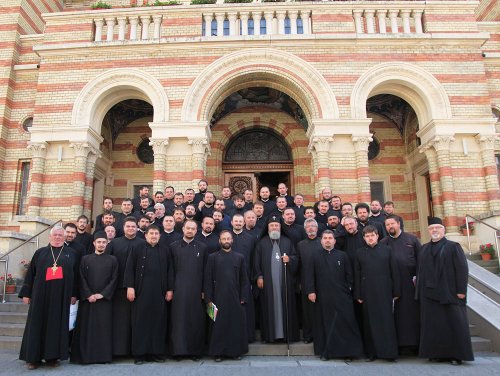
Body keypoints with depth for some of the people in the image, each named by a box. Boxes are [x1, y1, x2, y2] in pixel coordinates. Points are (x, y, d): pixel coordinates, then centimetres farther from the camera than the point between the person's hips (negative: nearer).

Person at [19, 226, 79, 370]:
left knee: (57, 324, 3)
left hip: (61, 296, 0)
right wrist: (26, 293, 3)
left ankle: (52, 356, 12)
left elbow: (76, 274, 6)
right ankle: (34, 357, 12)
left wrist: (74, 294, 0)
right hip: (40, 294, 1)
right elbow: (30, 273, 8)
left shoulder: (71, 253, 8)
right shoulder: (40, 252, 9)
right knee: (37, 324, 3)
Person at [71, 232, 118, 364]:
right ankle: (86, 355, 10)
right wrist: (88, 295, -11)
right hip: (87, 299, 1)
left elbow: (114, 279, -1)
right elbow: (82, 279, 1)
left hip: (105, 299, -1)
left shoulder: (112, 260, 5)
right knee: (87, 327, 2)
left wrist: (102, 294, -10)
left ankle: (104, 355, 8)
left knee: (104, 327, 1)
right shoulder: (85, 259, 7)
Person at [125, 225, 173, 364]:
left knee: (158, 321, 4)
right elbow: (129, 268, -1)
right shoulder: (137, 249, 5)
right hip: (141, 291, -2)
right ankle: (139, 353, 11)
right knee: (140, 321, 2)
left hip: (159, 292, 2)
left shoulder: (164, 251, 11)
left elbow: (169, 271, 9)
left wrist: (170, 289, 3)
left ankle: (156, 352, 13)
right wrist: (130, 287, -9)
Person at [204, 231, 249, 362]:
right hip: (218, 298, -1)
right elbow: (208, 280, 1)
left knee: (236, 325, 6)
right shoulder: (212, 257, 3)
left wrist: (243, 298, -1)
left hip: (235, 298, 1)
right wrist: (208, 299, -4)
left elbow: (244, 280, 6)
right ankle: (218, 352, 17)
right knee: (218, 326, 4)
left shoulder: (240, 257, 7)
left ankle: (236, 351, 20)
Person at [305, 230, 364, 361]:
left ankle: (348, 350, 10)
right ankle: (325, 351, 15)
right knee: (325, 324, 5)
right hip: (323, 297, 0)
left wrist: (348, 289, 2)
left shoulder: (342, 256, 8)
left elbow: (349, 275, 9)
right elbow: (309, 275, 2)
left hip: (341, 296, 1)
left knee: (345, 323, -1)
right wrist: (311, 291, -5)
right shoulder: (315, 256, 5)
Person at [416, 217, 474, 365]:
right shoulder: (424, 248, 13)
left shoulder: (453, 247, -1)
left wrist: (461, 290, -13)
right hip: (429, 294, 5)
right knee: (433, 325, 7)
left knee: (454, 324, 2)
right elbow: (420, 270, 13)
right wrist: (420, 289, 8)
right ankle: (437, 353, 17)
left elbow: (462, 269, -7)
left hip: (449, 293, -4)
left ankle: (456, 355, 12)